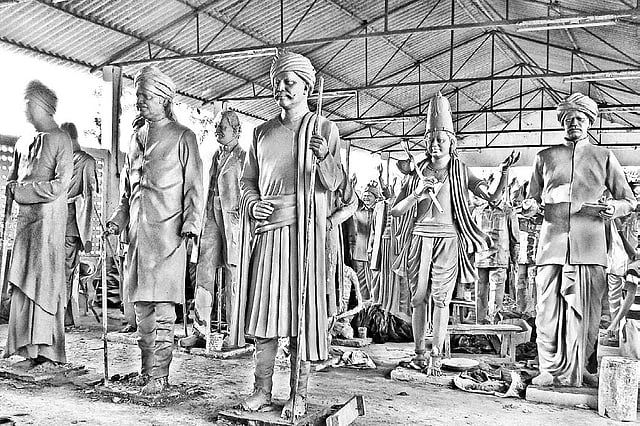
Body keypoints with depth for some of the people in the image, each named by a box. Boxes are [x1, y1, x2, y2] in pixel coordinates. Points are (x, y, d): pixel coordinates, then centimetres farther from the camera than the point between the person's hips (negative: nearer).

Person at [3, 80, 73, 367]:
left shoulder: (60, 140, -2)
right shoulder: (23, 144, 19)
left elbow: (59, 185, -11)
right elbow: (12, 181, 23)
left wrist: (21, 190, -9)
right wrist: (14, 188, 1)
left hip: (49, 217, -7)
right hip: (25, 217, 7)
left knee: (43, 277, -8)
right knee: (22, 280, 4)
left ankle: (44, 347, -6)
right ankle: (29, 346, 8)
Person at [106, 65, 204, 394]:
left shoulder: (182, 137, 0)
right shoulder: (137, 136, 19)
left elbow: (194, 187, -3)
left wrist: (190, 225, -12)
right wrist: (119, 218, 13)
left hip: (167, 231, -6)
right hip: (138, 231, 7)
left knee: (162, 305, -7)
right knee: (141, 303, 10)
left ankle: (159, 374, -2)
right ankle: (148, 365, 21)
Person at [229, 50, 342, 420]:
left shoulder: (323, 128, 5)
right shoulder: (263, 132, 17)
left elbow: (332, 183, -4)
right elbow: (248, 179, 19)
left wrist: (325, 158, -25)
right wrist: (253, 203, -2)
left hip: (303, 231, -4)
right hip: (266, 230, 4)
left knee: (300, 311, -3)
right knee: (264, 310, 3)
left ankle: (299, 396, 6)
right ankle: (263, 390, 13)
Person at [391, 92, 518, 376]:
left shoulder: (461, 172, 6)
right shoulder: (418, 173, 10)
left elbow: (492, 197, 0)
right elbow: (395, 211, 7)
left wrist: (505, 173, -14)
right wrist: (416, 195, -9)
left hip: (448, 239, -2)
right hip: (420, 238, 2)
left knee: (441, 299, -4)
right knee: (418, 298, 5)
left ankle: (436, 357, 2)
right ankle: (419, 353, 18)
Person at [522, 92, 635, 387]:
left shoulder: (603, 157, 14)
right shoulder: (545, 157, 16)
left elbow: (629, 200, 15)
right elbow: (534, 198, 20)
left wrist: (614, 207, -7)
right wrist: (529, 206, -3)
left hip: (589, 246, 0)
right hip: (552, 243, 0)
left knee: (586, 311, 1)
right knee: (548, 310, -3)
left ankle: (577, 370, 15)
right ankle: (551, 370, 8)